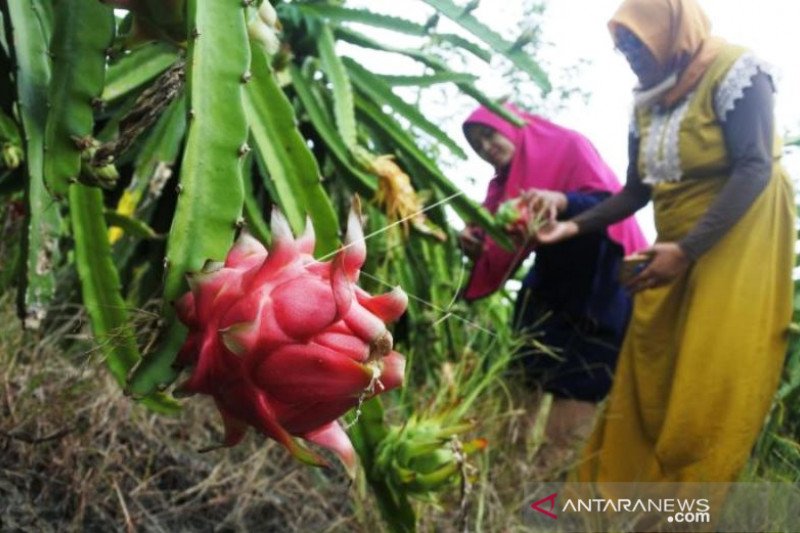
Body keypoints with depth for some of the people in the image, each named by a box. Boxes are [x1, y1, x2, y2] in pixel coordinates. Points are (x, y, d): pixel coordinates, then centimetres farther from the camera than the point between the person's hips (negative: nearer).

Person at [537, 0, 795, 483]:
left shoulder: (733, 70, -11)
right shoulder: (648, 102, 11)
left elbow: (755, 169, -20)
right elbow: (637, 191, 13)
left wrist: (686, 251, -26)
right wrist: (575, 226, -1)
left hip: (736, 244, -7)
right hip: (679, 251, 7)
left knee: (711, 389, -8)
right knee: (644, 386, 6)